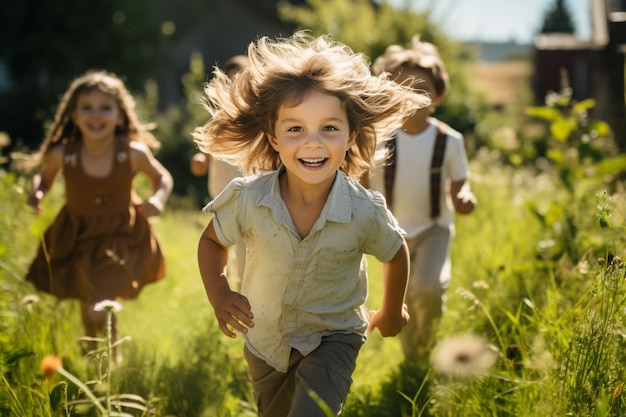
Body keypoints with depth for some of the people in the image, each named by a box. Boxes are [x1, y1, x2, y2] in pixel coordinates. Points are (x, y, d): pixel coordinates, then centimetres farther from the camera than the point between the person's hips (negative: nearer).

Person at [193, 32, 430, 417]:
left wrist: (391, 313, 12)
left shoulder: (364, 212, -26)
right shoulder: (247, 199, -25)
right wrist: (218, 294, -18)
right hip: (265, 340, 3)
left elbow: (396, 253, -3)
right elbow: (212, 240, -2)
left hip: (333, 339, -2)